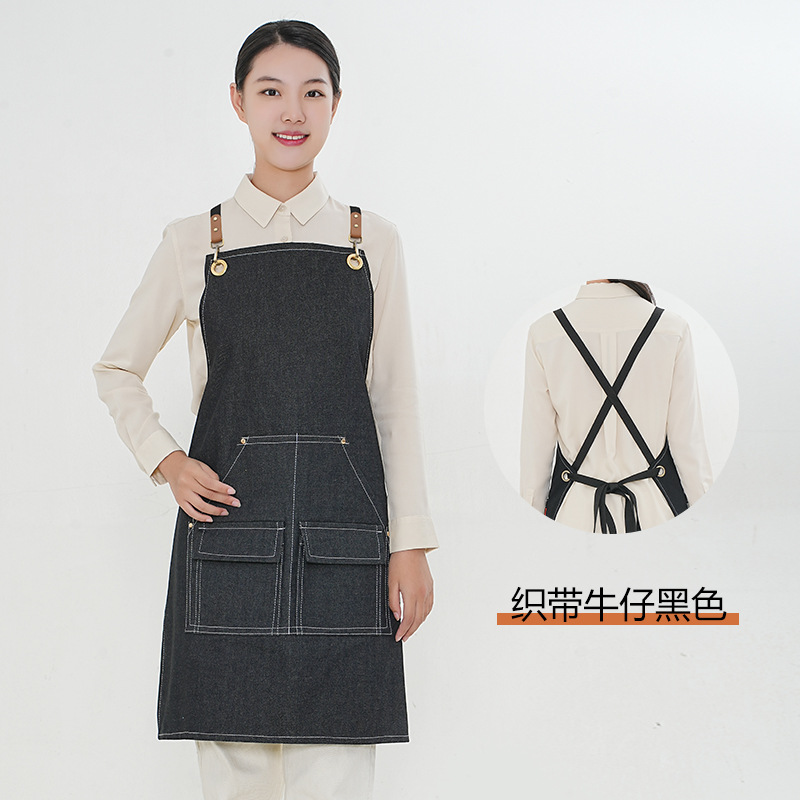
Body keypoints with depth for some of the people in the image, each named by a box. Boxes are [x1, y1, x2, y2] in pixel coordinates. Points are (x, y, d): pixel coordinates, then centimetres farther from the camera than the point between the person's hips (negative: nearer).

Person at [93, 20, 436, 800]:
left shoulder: (372, 241, 9)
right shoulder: (194, 243, 7)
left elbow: (394, 398, 8)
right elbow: (117, 369, 18)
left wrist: (410, 544, 2)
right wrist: (164, 461, 1)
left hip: (341, 540, 0)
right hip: (229, 530, 0)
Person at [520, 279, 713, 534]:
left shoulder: (544, 333, -8)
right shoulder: (674, 330, -7)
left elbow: (536, 444, -2)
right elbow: (688, 441, -3)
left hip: (575, 511, 0)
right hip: (656, 509, 0)